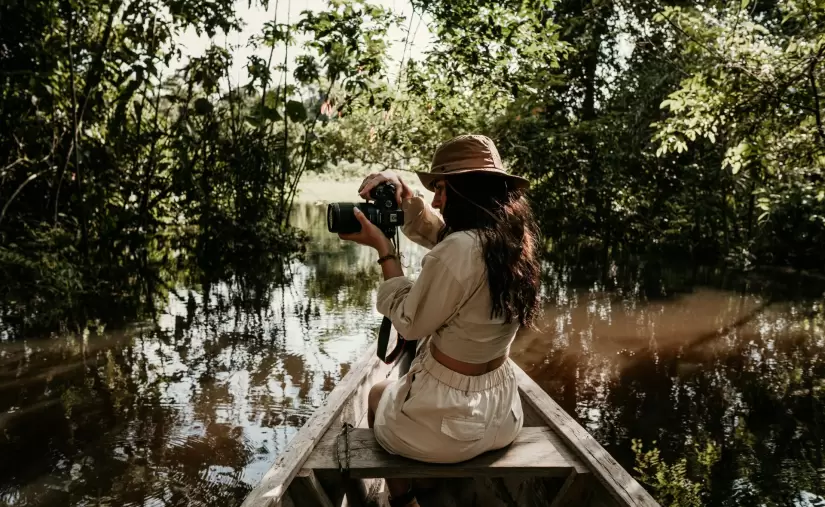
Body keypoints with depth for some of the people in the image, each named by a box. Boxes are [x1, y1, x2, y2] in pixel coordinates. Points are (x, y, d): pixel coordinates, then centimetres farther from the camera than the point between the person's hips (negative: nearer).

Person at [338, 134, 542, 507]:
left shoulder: (460, 250, -28)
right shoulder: (516, 240, -3)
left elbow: (409, 323, -15)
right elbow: (436, 231, 13)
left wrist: (383, 248, -9)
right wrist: (404, 195, -1)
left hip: (448, 422, -7)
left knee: (379, 395, 27)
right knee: (400, 388, 36)